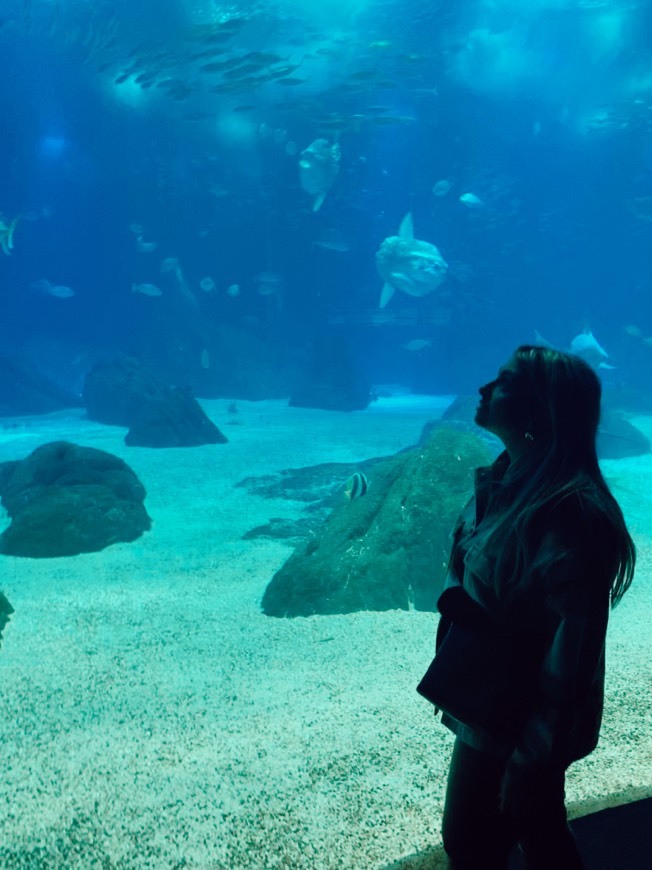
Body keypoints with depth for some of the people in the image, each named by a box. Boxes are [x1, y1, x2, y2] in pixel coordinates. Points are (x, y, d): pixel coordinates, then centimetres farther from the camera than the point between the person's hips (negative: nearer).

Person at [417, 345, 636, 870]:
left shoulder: (569, 514, -28)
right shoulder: (505, 482, 0)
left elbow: (570, 655, -25)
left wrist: (533, 757, -20)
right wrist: (455, 688, 16)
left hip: (519, 725, -8)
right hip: (490, 708, 8)